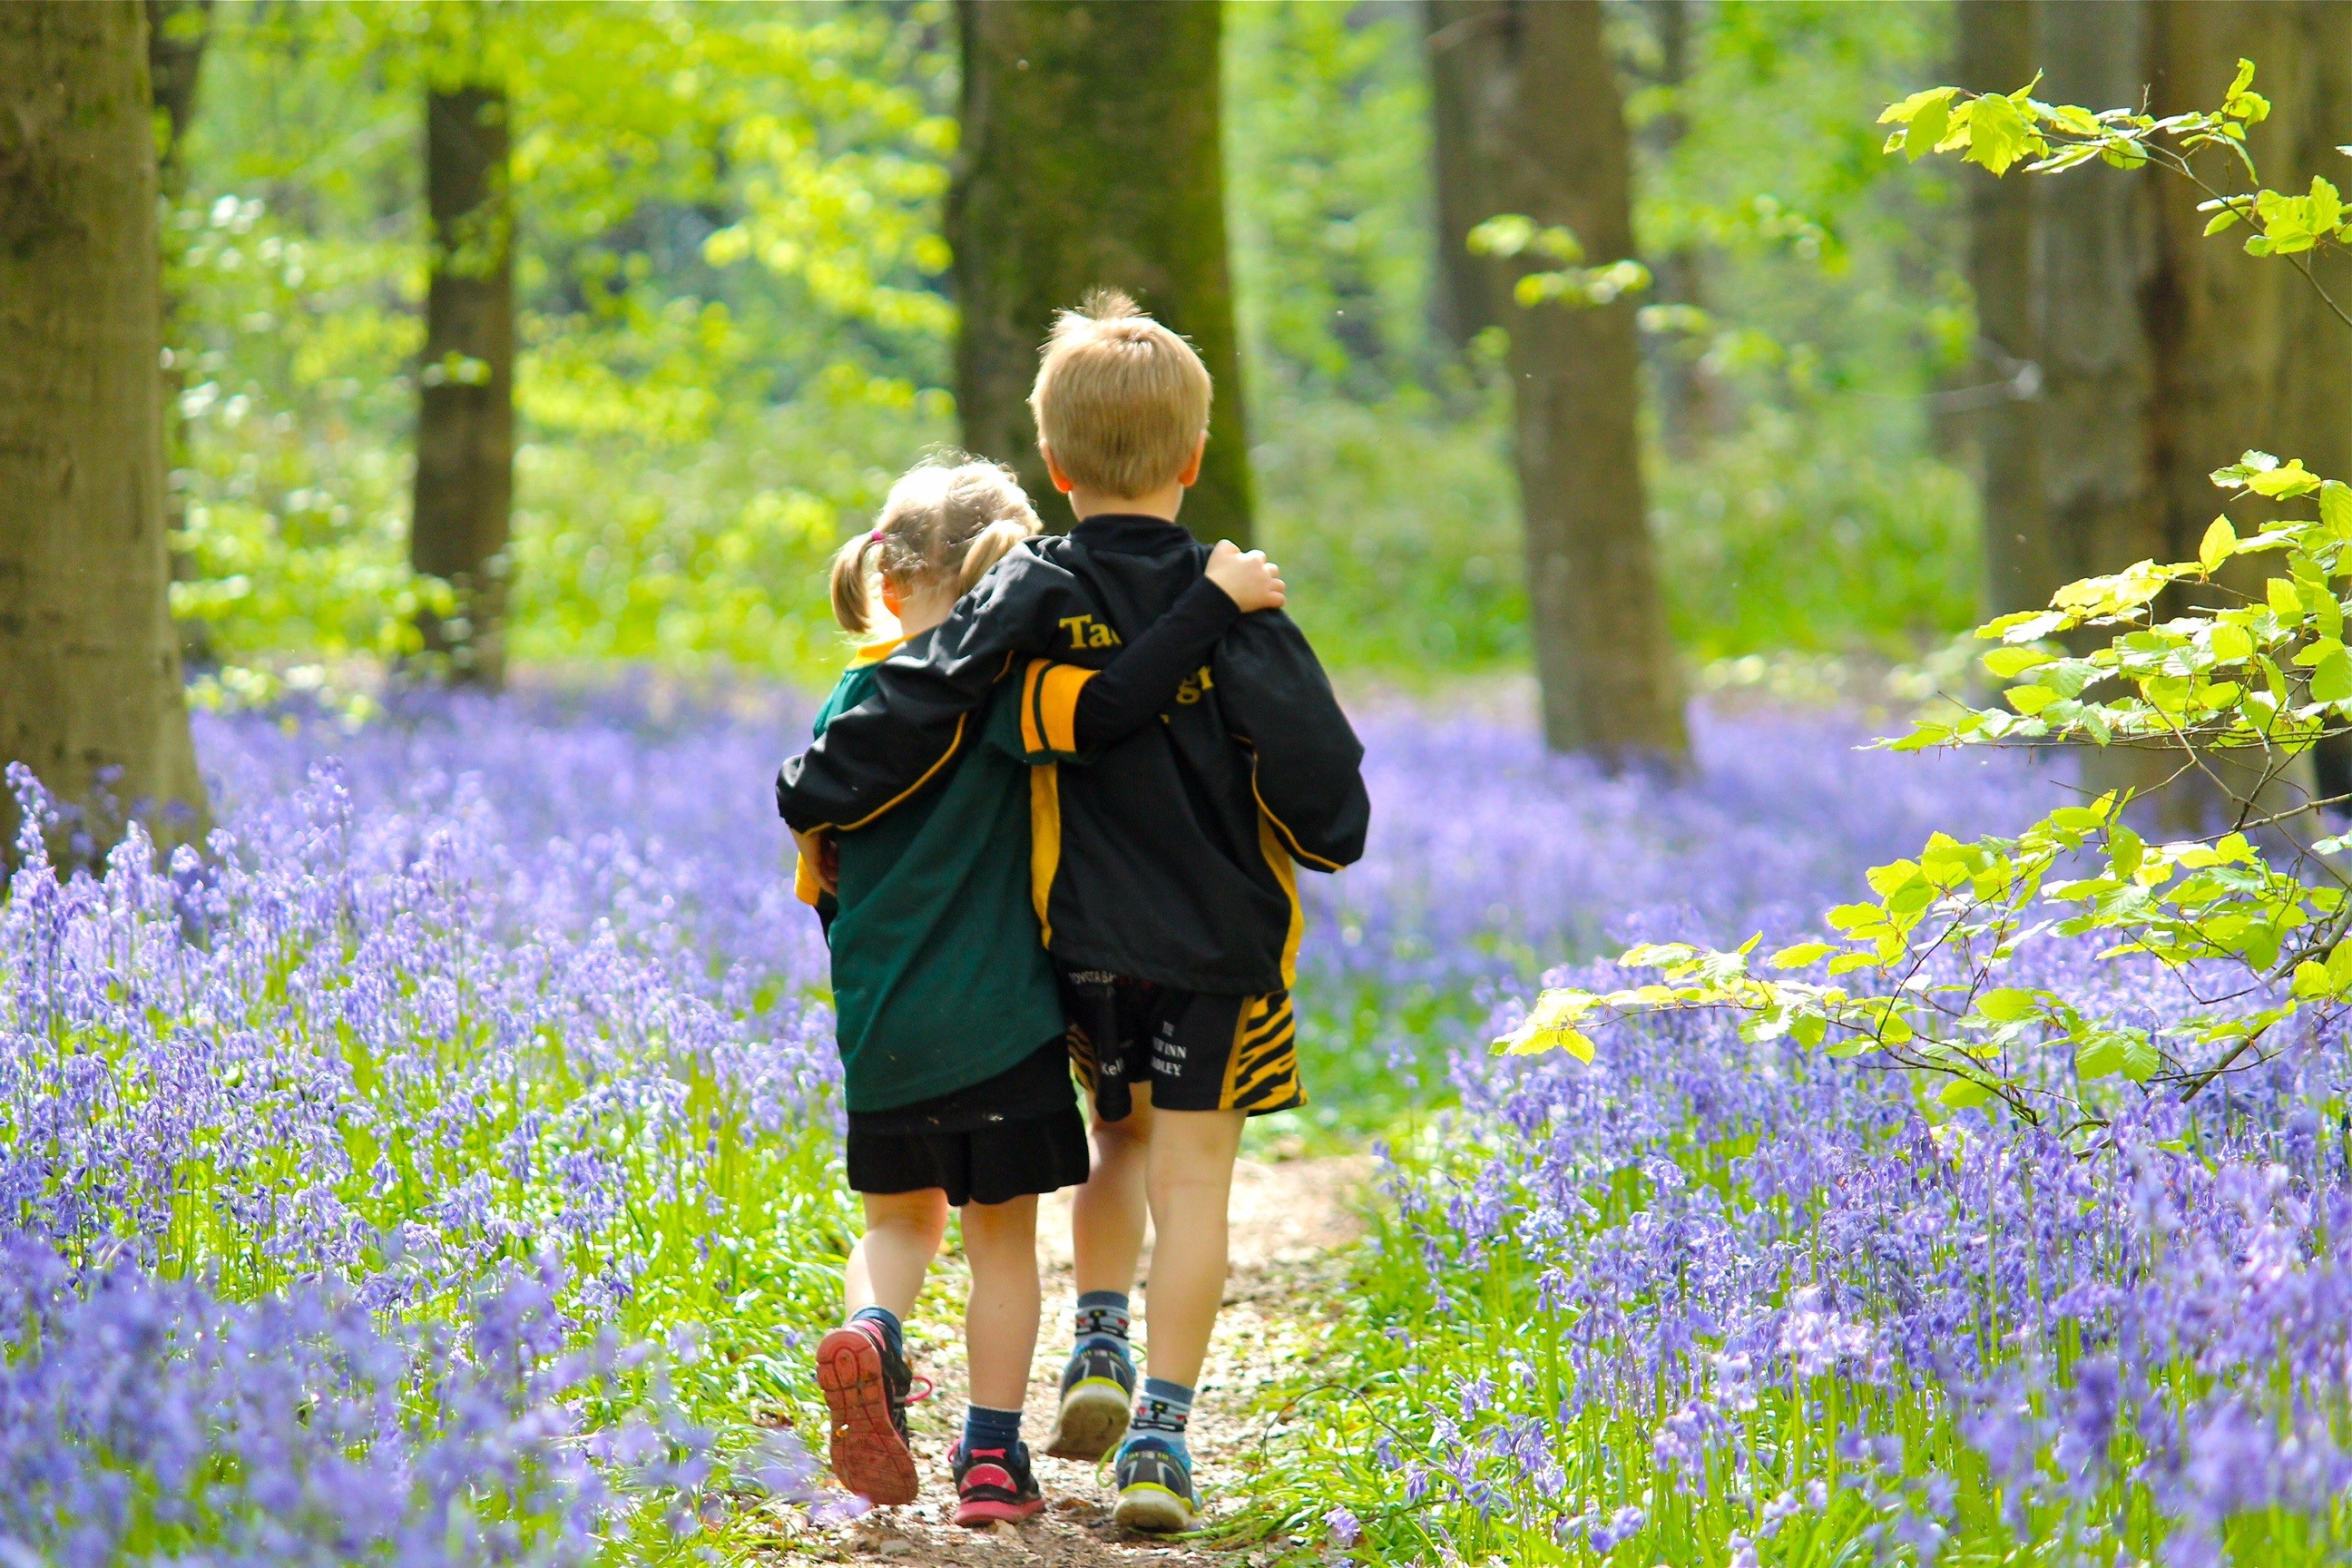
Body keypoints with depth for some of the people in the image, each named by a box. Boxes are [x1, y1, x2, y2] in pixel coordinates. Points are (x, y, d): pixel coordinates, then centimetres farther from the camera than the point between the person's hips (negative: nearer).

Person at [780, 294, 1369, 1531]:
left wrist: (813, 802, 1)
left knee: (1122, 1136, 25)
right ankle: (1159, 1433, -5)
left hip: (1086, 932, 2)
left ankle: (1097, 1340, 11)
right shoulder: (1231, 602, -7)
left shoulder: (1032, 595, -5)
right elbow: (1313, 762, -10)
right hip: (1223, 932, -2)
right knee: (1191, 1172, 1)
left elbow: (916, 707, -11)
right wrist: (1327, 838, 12)